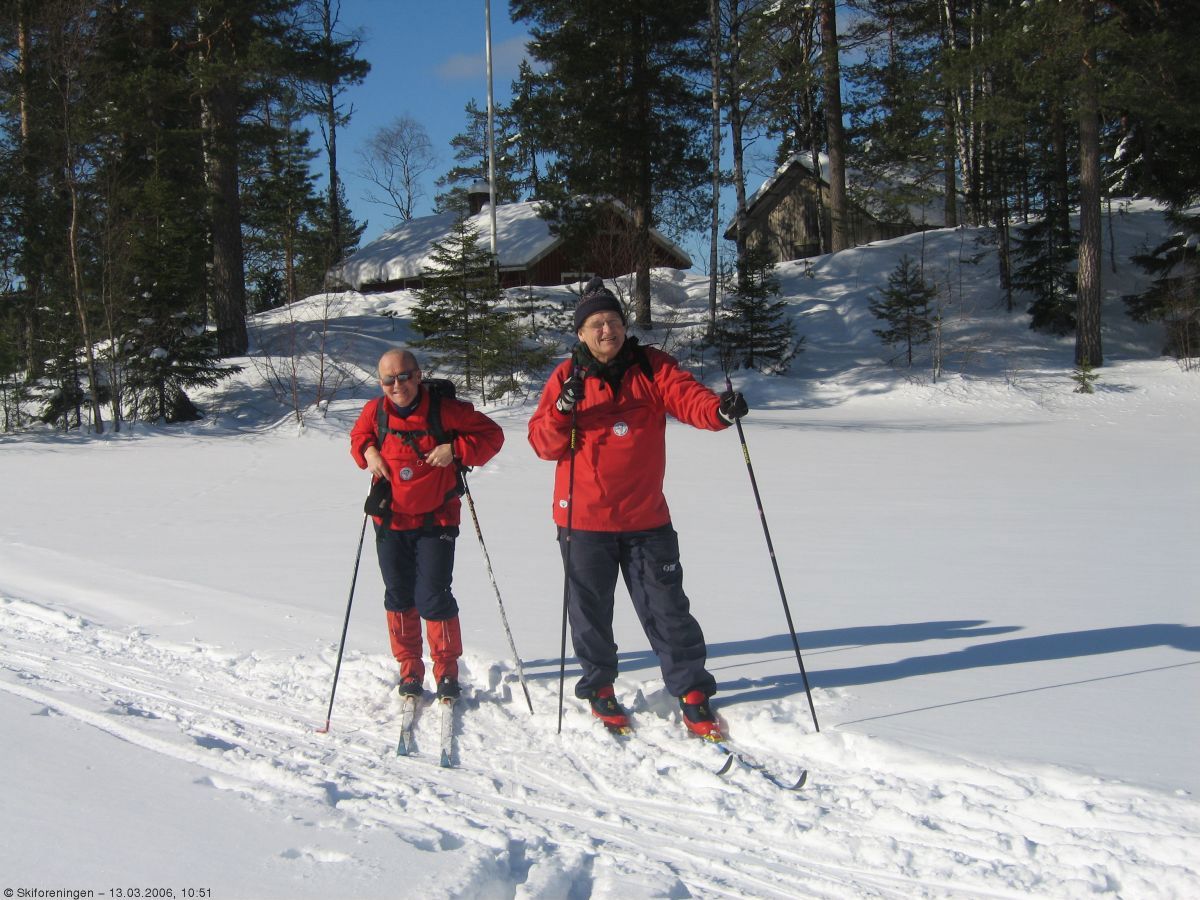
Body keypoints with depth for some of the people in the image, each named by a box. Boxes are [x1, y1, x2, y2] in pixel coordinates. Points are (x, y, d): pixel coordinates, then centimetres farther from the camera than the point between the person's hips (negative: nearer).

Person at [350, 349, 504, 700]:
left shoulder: (444, 410, -13)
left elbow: (492, 434, -6)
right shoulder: (375, 412, -3)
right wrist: (367, 452, -4)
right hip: (391, 522, 4)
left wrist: (456, 450, -21)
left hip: (436, 521, -4)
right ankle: (410, 671, 27)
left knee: (433, 598, -6)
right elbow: (358, 436, 19)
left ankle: (447, 671, 13)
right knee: (399, 598, 12)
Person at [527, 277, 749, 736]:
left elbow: (686, 396, -15)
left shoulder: (652, 367, 1)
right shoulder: (567, 377, 1)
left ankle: (691, 691, 18)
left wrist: (720, 410, -36)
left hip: (646, 517, 0)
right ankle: (598, 686, 32)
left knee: (666, 607, 5)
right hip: (584, 519, 0)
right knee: (591, 610, 12)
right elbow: (543, 443, -3)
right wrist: (562, 412, -23)